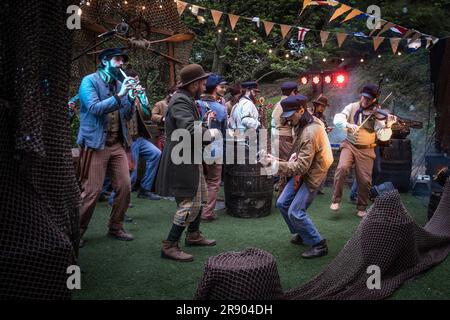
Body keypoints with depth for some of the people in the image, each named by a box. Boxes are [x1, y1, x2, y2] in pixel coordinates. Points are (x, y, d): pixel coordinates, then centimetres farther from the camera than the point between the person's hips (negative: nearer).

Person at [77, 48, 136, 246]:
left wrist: (131, 98, -8)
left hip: (118, 144, 6)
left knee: (125, 187, 4)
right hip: (96, 144, -6)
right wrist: (119, 95, -24)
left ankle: (115, 228, 20)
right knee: (92, 191, -5)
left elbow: (127, 116, 9)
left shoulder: (119, 84, 13)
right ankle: (77, 231, 14)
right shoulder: (89, 81, -3)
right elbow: (94, 108, -18)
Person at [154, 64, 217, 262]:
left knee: (199, 198, 20)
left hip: (190, 158, 11)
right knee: (189, 204, -7)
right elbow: (190, 129, -31)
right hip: (182, 160, -11)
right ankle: (169, 246, 3)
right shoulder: (180, 101, -19)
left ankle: (193, 235, 36)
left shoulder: (188, 100, 14)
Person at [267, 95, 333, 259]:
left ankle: (319, 245, 5)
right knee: (282, 204, 9)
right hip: (304, 171, 10)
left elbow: (302, 167, -30)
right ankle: (303, 234, 28)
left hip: (312, 176, -9)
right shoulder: (308, 122, 0)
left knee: (295, 212, -12)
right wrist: (296, 154, 0)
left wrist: (277, 163, -28)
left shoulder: (310, 133, -30)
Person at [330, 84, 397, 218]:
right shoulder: (352, 107, -1)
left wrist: (388, 126, -35)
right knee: (342, 168, -23)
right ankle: (335, 200, -7)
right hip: (349, 145, 0)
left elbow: (383, 136, -16)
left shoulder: (377, 114, -6)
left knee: (365, 180, -2)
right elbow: (337, 119, -14)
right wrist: (348, 125, -33)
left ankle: (361, 208, 20)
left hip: (366, 150, 0)